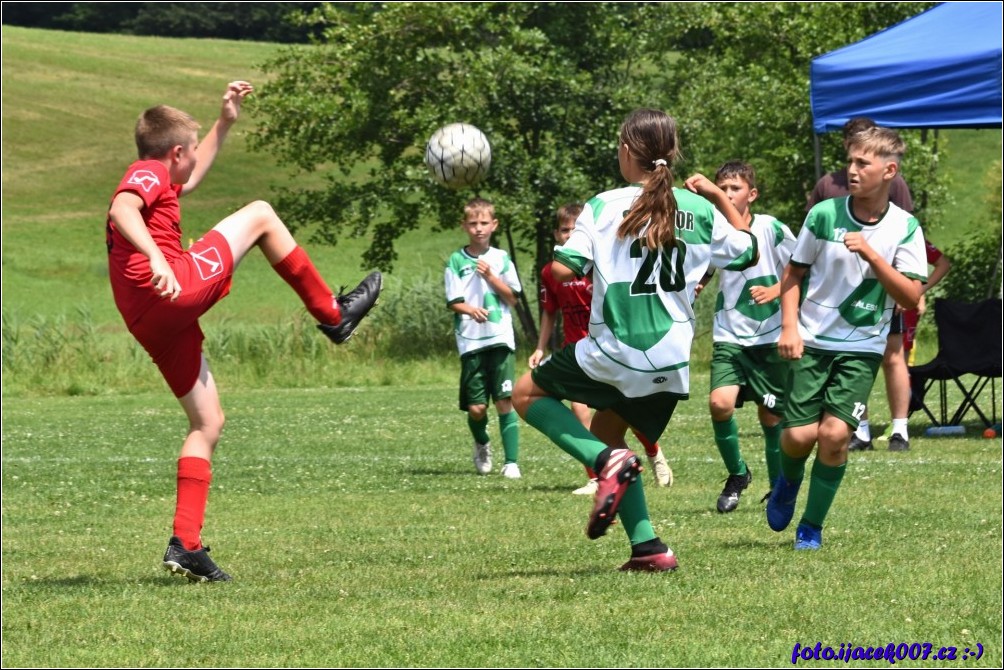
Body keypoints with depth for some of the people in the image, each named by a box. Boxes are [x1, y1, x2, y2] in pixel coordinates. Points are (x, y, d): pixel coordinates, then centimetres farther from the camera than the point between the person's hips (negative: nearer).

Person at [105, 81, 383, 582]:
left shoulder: (155, 181, 29)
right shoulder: (148, 175, -1)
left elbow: (193, 177, 49)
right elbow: (121, 211, -23)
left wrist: (226, 121, 48)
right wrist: (155, 259, -38)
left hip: (149, 323, 10)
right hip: (177, 291, -10)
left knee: (208, 424, 14)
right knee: (259, 215, 6)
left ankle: (185, 545, 5)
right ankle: (332, 313, 13)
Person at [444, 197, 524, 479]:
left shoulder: (501, 259, 7)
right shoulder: (456, 261, 4)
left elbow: (512, 297, 6)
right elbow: (454, 301, 0)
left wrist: (491, 277, -8)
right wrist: (471, 309, -20)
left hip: (500, 339, 0)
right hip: (471, 340, 0)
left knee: (505, 402, -9)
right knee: (476, 407, -2)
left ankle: (511, 462, -6)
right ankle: (482, 445, 30)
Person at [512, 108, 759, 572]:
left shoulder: (604, 206, -6)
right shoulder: (699, 210, 5)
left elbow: (563, 269, -14)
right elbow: (748, 252, 19)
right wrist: (720, 197, 26)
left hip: (613, 354, -5)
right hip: (671, 361, 5)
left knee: (527, 394, 14)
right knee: (607, 434, 23)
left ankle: (608, 462, -7)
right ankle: (647, 547, 10)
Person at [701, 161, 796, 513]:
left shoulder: (771, 229, -8)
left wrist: (775, 291, -16)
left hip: (770, 338, -1)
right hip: (729, 337, 1)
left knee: (771, 416, 5)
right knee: (720, 403, -20)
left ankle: (779, 487, 26)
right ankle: (736, 474, 3)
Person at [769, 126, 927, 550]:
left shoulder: (905, 228, -4)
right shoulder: (825, 214, -3)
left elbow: (911, 296, -10)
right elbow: (794, 272, 7)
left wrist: (871, 254, -20)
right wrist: (789, 327, -4)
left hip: (862, 348, 0)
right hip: (811, 341, 0)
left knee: (835, 434, -14)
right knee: (799, 435, -9)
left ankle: (812, 526, 7)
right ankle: (789, 481, 29)